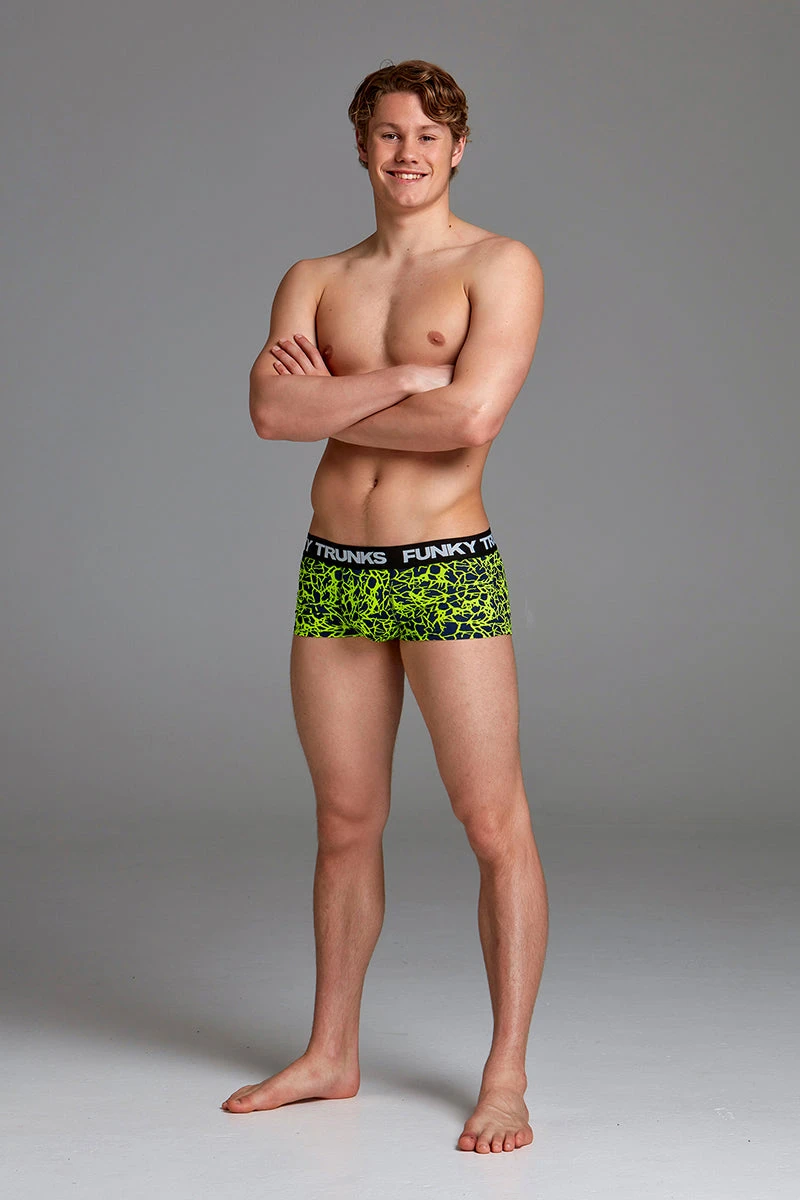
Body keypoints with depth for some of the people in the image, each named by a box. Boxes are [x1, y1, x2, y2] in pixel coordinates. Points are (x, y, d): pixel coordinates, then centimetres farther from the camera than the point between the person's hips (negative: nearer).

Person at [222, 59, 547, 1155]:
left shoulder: (501, 267, -2)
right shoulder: (315, 280, 11)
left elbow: (471, 418, -18)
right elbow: (270, 411, -6)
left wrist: (331, 397, -6)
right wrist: (404, 377, -13)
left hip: (449, 576, -4)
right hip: (334, 575, 4)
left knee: (495, 826, -2)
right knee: (346, 825, 13)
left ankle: (507, 1076, 9)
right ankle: (331, 1055, 26)